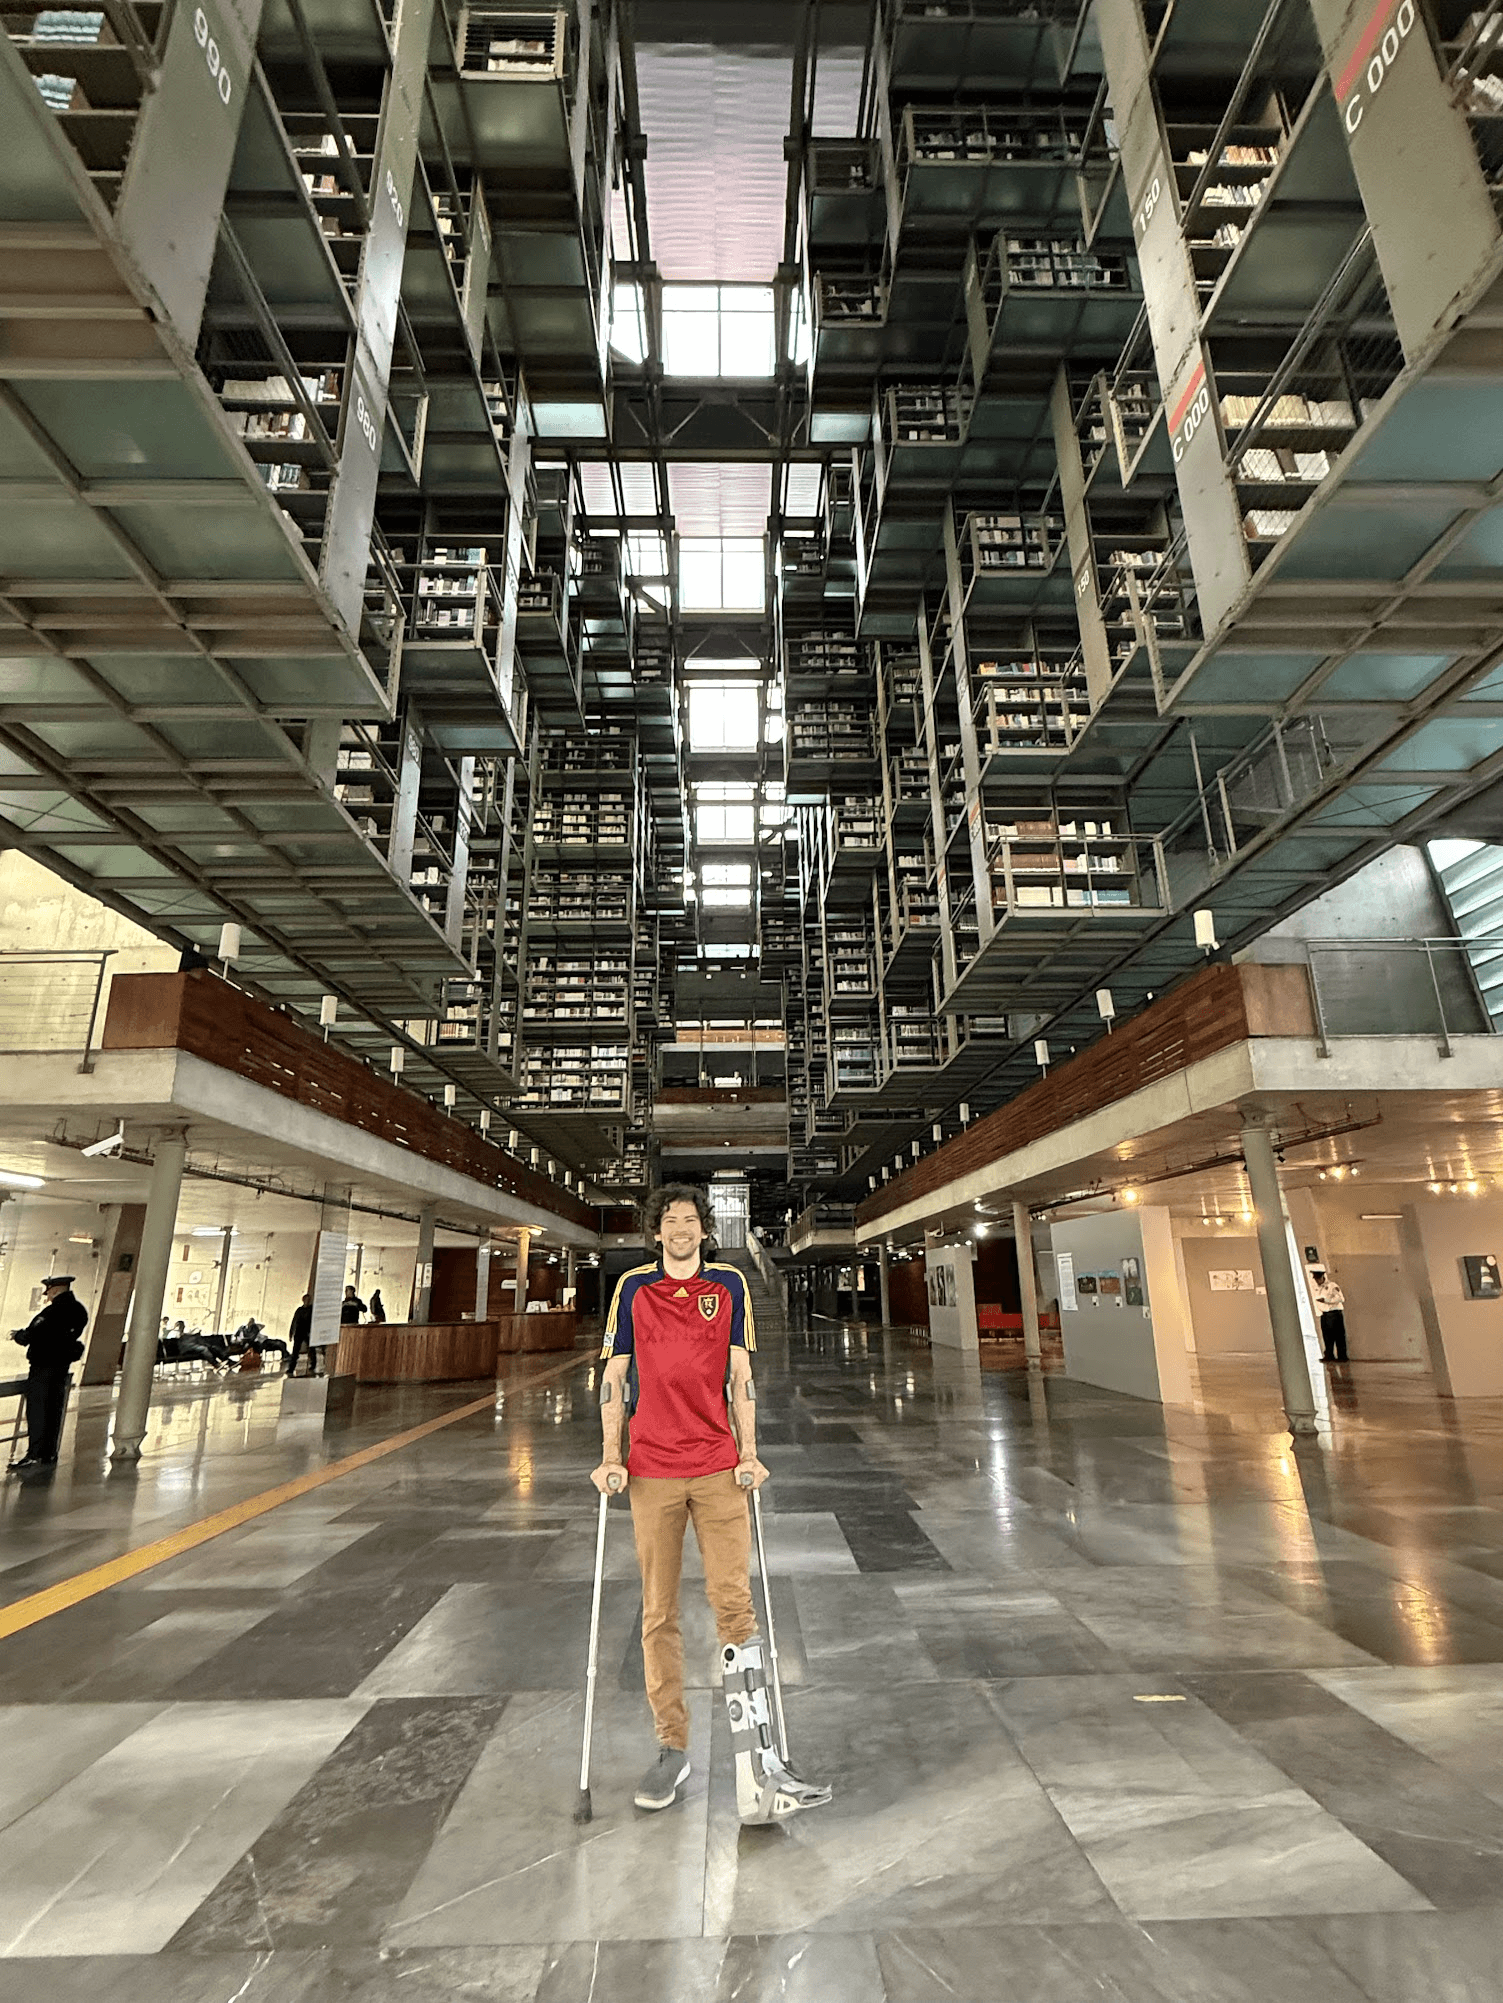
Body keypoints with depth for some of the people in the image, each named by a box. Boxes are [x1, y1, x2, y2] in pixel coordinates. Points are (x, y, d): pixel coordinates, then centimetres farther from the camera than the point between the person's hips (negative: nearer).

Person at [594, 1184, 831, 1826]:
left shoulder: (729, 1285, 6)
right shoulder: (633, 1289, 5)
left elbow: (740, 1373, 6)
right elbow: (614, 1376, 7)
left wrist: (748, 1453, 0)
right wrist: (609, 1457, 0)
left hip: (718, 1465, 0)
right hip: (651, 1470, 1)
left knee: (734, 1604, -4)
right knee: (659, 1612, 8)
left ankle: (758, 1777, 0)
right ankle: (672, 1750, 24)